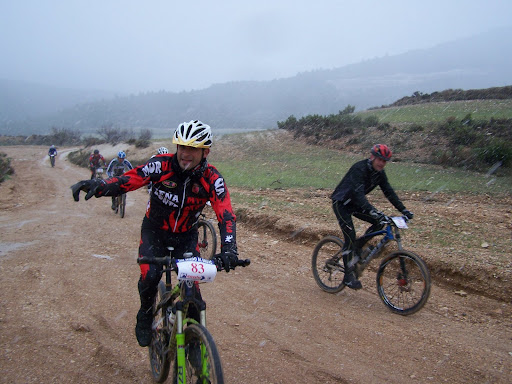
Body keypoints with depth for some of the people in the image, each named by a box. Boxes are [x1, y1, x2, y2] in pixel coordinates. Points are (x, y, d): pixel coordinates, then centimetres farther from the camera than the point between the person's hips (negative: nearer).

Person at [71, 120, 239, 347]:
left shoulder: (211, 178, -20)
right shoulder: (162, 165, -21)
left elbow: (226, 215, -28)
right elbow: (127, 180, -27)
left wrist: (228, 248, -44)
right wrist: (97, 186, -47)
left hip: (186, 236, 1)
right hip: (155, 231, 0)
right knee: (150, 276, -22)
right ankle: (145, 316, 12)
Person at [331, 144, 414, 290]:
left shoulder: (379, 173, -3)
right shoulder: (359, 169, -28)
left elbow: (389, 192, 0)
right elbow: (358, 193, -39)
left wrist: (404, 210, -9)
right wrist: (374, 212, -50)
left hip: (354, 203, 8)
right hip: (341, 203, -8)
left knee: (380, 222, -9)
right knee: (350, 238, -14)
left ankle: (358, 248, 8)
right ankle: (348, 276, -5)